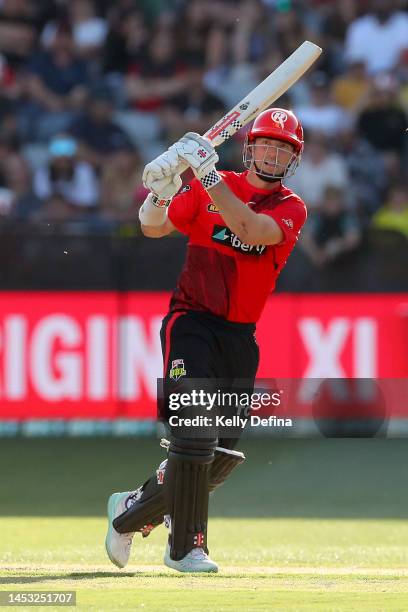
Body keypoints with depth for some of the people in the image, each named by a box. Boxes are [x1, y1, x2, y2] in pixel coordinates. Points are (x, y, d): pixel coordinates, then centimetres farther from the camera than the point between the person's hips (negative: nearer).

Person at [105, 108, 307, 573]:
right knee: (195, 433, -17)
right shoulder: (208, 188, 3)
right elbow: (153, 227, -4)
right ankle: (187, 546, -7)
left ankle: (132, 511, 26)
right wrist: (163, 184, -24)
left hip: (240, 338, 3)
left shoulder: (290, 208, 3)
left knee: (221, 455, 5)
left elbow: (252, 230, -18)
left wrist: (208, 175, -26)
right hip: (191, 323, -3)